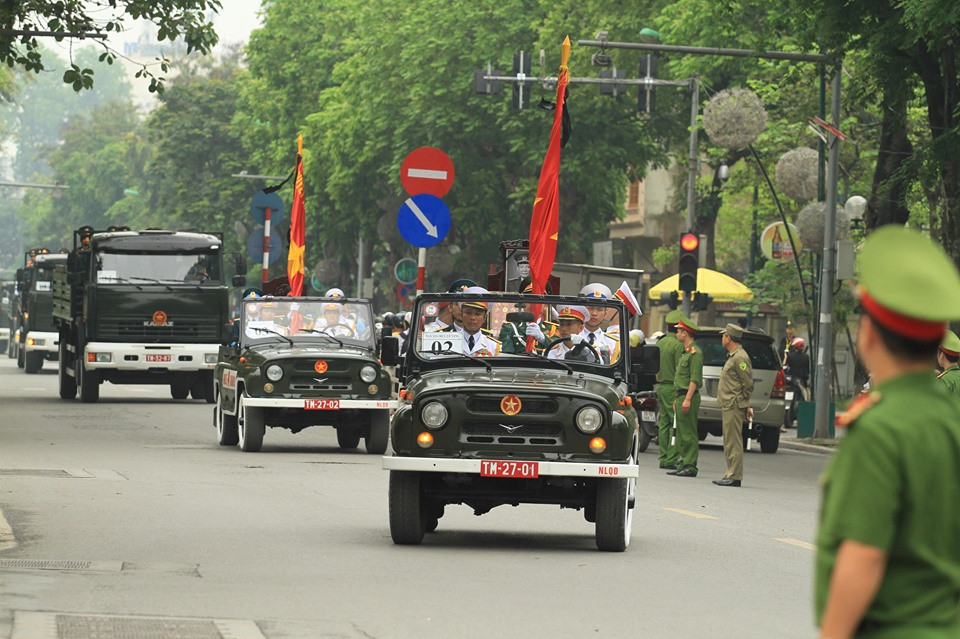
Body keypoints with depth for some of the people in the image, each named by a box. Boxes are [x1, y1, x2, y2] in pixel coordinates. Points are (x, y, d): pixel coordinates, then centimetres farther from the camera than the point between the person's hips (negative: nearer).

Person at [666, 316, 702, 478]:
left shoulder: (695, 352, -12)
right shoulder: (685, 352, 20)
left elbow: (695, 379, -18)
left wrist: (687, 399, -23)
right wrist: (677, 400, 24)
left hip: (689, 397, -10)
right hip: (681, 396, 10)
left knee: (689, 434, -10)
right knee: (681, 434, 10)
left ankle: (690, 466, -11)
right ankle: (683, 464, 12)